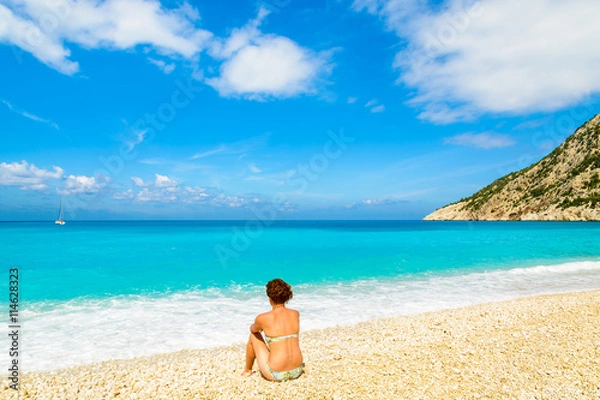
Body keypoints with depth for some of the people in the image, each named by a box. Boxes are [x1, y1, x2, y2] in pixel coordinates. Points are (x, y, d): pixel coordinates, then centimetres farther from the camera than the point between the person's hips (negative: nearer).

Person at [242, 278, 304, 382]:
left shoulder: (263, 318, -12)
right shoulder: (296, 314, 0)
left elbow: (253, 329, 13)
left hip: (276, 375, -4)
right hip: (297, 371, 4)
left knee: (253, 335, 16)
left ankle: (248, 370, 36)